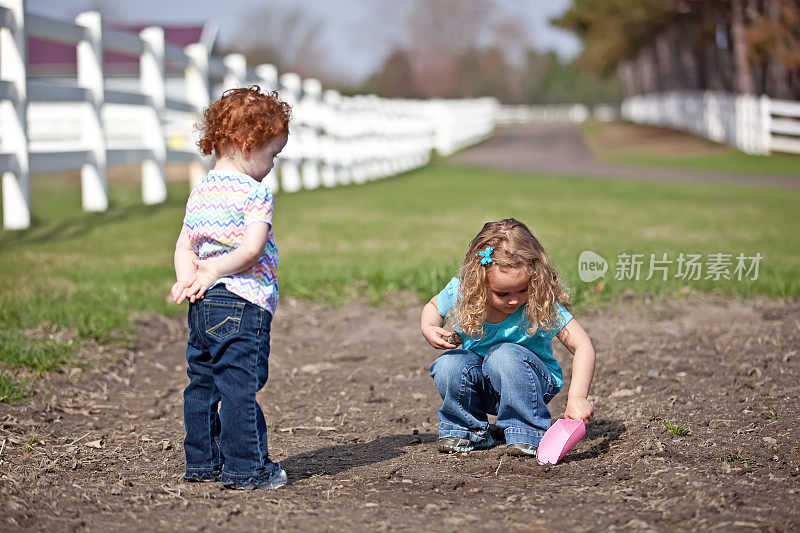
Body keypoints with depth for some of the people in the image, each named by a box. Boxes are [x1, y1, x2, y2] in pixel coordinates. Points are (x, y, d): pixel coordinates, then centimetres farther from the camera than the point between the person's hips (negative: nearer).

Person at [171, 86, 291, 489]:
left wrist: (189, 276, -3)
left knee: (202, 382, 13)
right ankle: (245, 467, -3)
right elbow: (252, 250, -18)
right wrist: (211, 273, -12)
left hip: (203, 305, 8)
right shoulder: (255, 193, -9)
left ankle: (201, 462, 20)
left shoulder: (200, 191, 15)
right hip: (243, 303, -8)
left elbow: (183, 247, 12)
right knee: (240, 385, -6)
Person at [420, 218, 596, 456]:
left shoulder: (541, 304, -24)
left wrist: (578, 397, -39)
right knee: (448, 365, -27)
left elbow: (582, 346, -26)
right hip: (482, 388, 3)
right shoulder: (460, 293, -16)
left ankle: (527, 433, -18)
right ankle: (467, 428, 0)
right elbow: (433, 306, 8)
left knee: (505, 355, -34)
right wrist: (428, 329, -16)